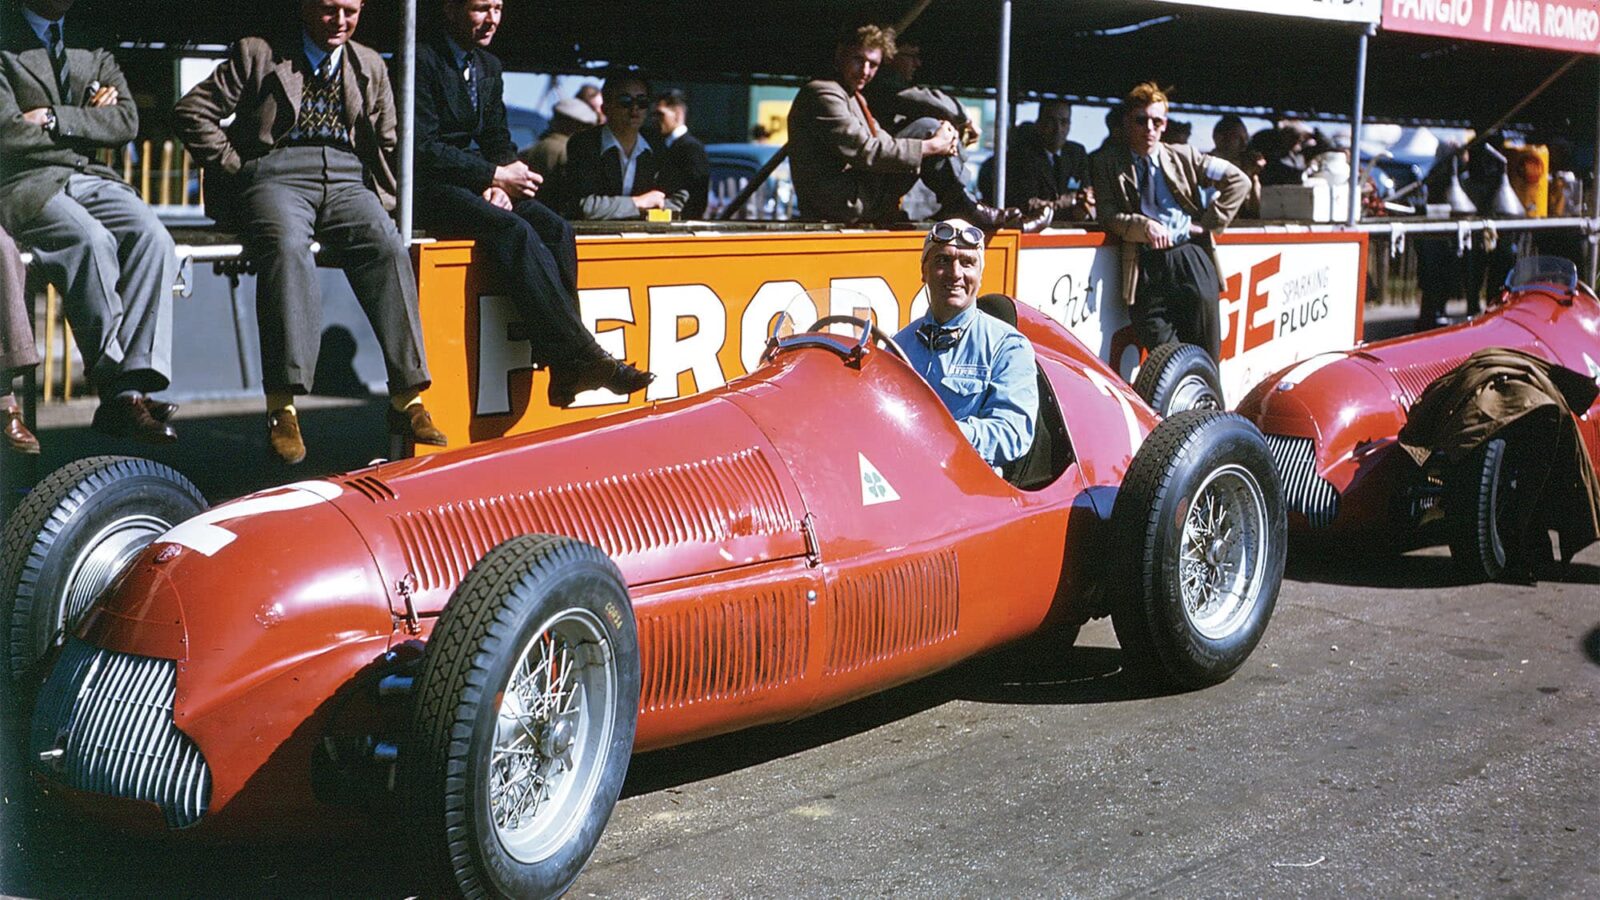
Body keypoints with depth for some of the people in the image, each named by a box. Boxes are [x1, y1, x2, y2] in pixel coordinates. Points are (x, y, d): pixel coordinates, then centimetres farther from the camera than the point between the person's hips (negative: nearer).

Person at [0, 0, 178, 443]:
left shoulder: (93, 43, 18)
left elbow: (126, 122, 5)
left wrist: (55, 120, -6)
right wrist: (88, 121, -2)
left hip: (88, 176, 5)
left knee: (152, 237, -25)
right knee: (92, 241, -33)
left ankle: (132, 389, -33)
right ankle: (116, 388, -25)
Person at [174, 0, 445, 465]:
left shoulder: (369, 66, 23)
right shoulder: (257, 54, 12)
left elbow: (390, 143, 29)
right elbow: (192, 111, 8)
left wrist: (379, 197, 13)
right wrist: (235, 167, 0)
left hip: (347, 181, 3)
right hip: (276, 177, -3)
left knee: (388, 245, -30)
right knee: (287, 245, -37)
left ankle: (407, 400, -33)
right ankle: (282, 407, -40)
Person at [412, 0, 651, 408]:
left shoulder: (488, 67, 17)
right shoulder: (422, 60, -9)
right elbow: (422, 149, -15)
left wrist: (499, 183, -6)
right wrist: (495, 176, -15)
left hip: (478, 187, 8)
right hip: (430, 191, -8)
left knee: (555, 228, -19)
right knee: (514, 230, -32)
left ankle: (565, 371, -27)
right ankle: (581, 357, -36)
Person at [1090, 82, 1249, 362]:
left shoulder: (1183, 156, 15)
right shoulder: (1106, 165, 11)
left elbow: (1238, 181, 14)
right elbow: (1108, 215, 0)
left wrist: (1209, 222, 5)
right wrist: (1143, 226, -17)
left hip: (1190, 253, 1)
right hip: (1146, 262, -1)